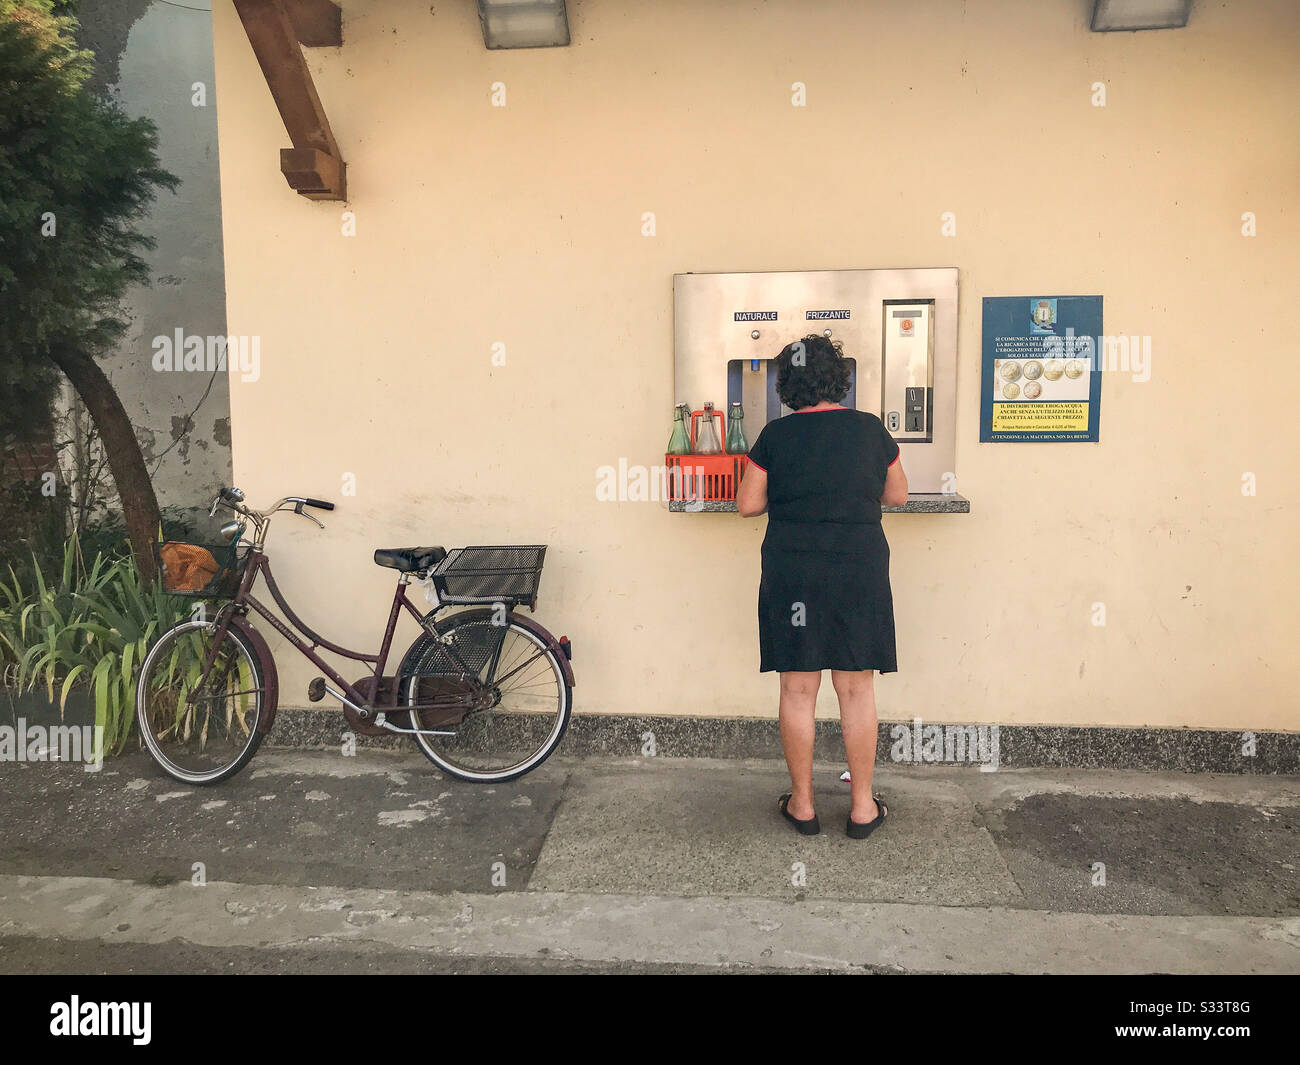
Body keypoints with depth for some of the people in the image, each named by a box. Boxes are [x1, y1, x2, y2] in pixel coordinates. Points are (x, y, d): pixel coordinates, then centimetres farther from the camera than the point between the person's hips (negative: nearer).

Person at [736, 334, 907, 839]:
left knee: (798, 690, 8)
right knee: (857, 689, 10)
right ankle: (863, 807, 19)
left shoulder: (776, 435, -2)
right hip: (859, 570, 1)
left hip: (792, 573, -1)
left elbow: (747, 504, 0)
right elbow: (897, 495, 12)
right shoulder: (870, 429, 1)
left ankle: (802, 804, 18)